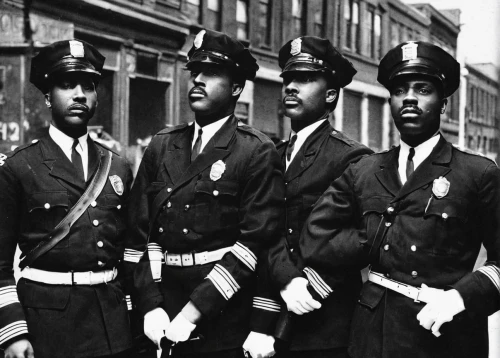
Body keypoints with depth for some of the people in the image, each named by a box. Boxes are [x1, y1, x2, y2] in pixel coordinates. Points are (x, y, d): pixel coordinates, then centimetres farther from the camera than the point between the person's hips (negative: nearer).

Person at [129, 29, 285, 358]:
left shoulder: (257, 152, -6)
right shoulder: (162, 146, 8)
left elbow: (254, 242, -13)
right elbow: (141, 233, 6)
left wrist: (193, 312, -17)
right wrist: (151, 305, -5)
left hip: (224, 321, -4)